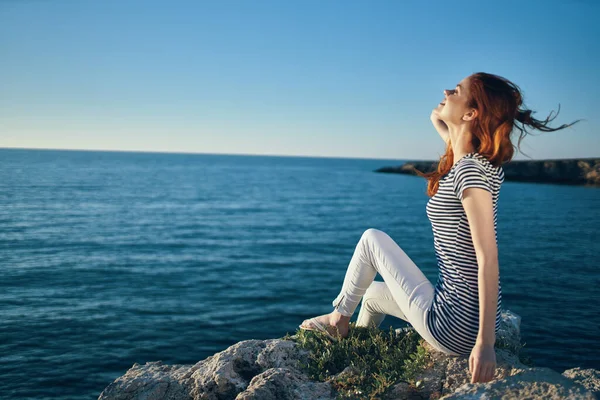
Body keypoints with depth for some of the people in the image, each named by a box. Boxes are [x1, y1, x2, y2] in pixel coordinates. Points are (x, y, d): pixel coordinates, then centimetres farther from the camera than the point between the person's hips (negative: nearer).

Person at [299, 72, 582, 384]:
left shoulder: (469, 171, -23)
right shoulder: (474, 160, 3)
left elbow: (488, 259, -26)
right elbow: (437, 117, 24)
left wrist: (485, 342, -26)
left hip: (454, 328, -8)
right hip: (469, 314, 8)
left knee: (372, 238, 5)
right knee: (373, 292, 26)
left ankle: (338, 318, 25)